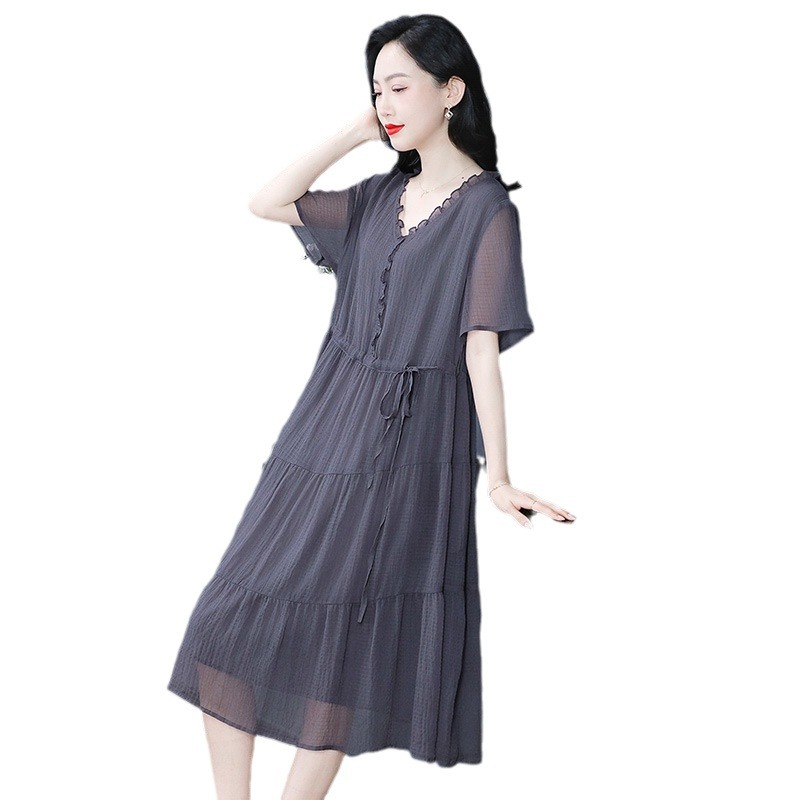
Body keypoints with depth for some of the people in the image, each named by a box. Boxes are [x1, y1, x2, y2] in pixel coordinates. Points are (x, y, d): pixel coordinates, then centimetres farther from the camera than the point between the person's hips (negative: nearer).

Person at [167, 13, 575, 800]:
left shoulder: (486, 209, -7)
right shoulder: (382, 194, 12)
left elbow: (481, 348, -11)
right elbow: (267, 203, 7)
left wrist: (496, 477, -15)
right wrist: (356, 132, 4)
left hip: (407, 448, -6)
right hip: (325, 427, 7)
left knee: (336, 645, 0)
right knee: (233, 622, 3)